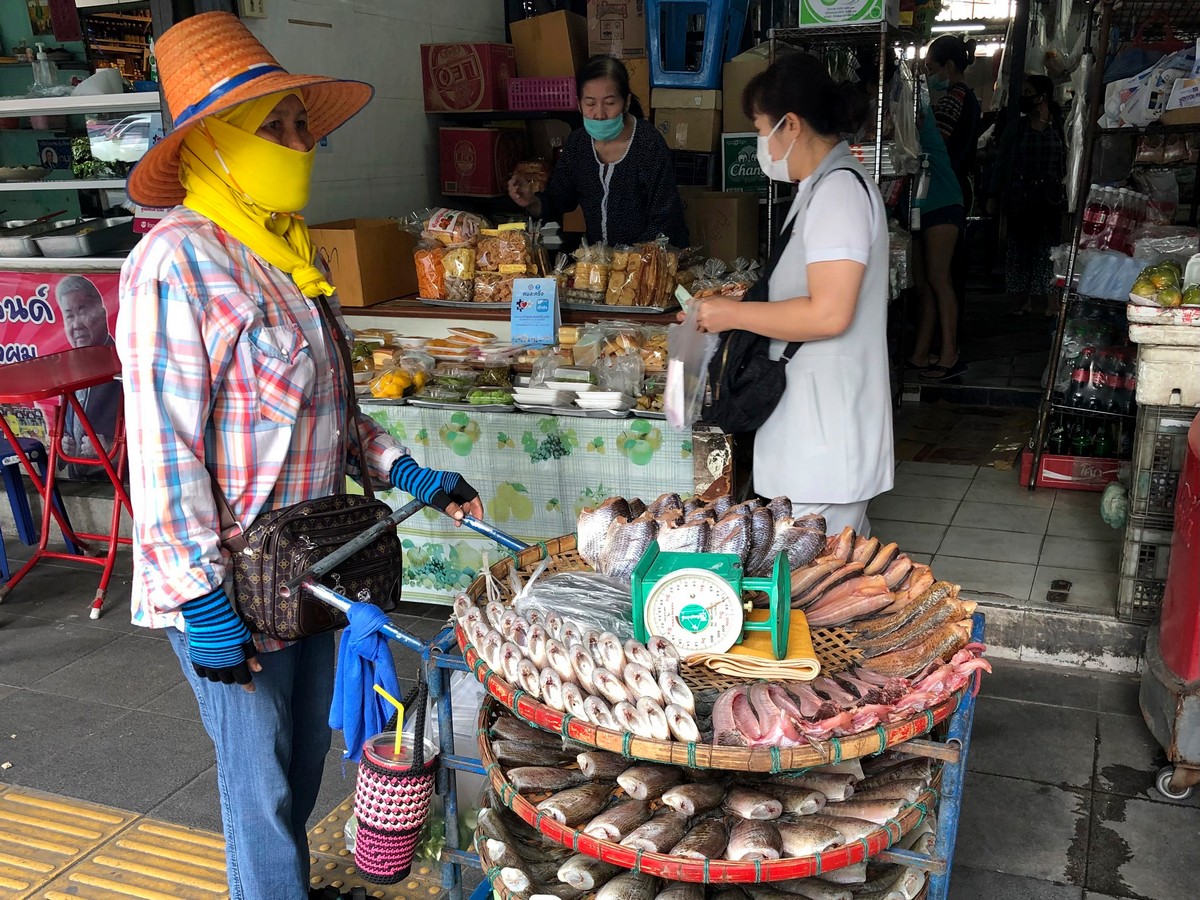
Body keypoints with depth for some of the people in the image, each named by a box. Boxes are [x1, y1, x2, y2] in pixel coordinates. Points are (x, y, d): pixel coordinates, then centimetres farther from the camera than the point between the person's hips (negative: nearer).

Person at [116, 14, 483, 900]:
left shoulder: (286, 251, 8)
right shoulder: (177, 262, -19)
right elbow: (163, 448, -21)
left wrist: (407, 473, 5)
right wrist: (202, 602, -21)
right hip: (233, 591, -8)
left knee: (307, 751, 23)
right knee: (263, 778, 8)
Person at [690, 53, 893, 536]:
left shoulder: (840, 190, -17)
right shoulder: (823, 185, 15)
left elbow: (828, 314, -26)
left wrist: (734, 314, -15)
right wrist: (740, 303, 13)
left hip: (826, 419, -11)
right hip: (817, 406, 11)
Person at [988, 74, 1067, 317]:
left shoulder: (1060, 128, 2)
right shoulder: (1015, 129, 6)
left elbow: (1067, 163, 2)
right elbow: (1001, 162, 6)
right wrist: (993, 195, 2)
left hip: (1049, 199, -2)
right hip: (1020, 199, 2)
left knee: (1047, 248, -1)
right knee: (1021, 247, 5)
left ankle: (1048, 300, 6)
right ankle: (1025, 300, 13)